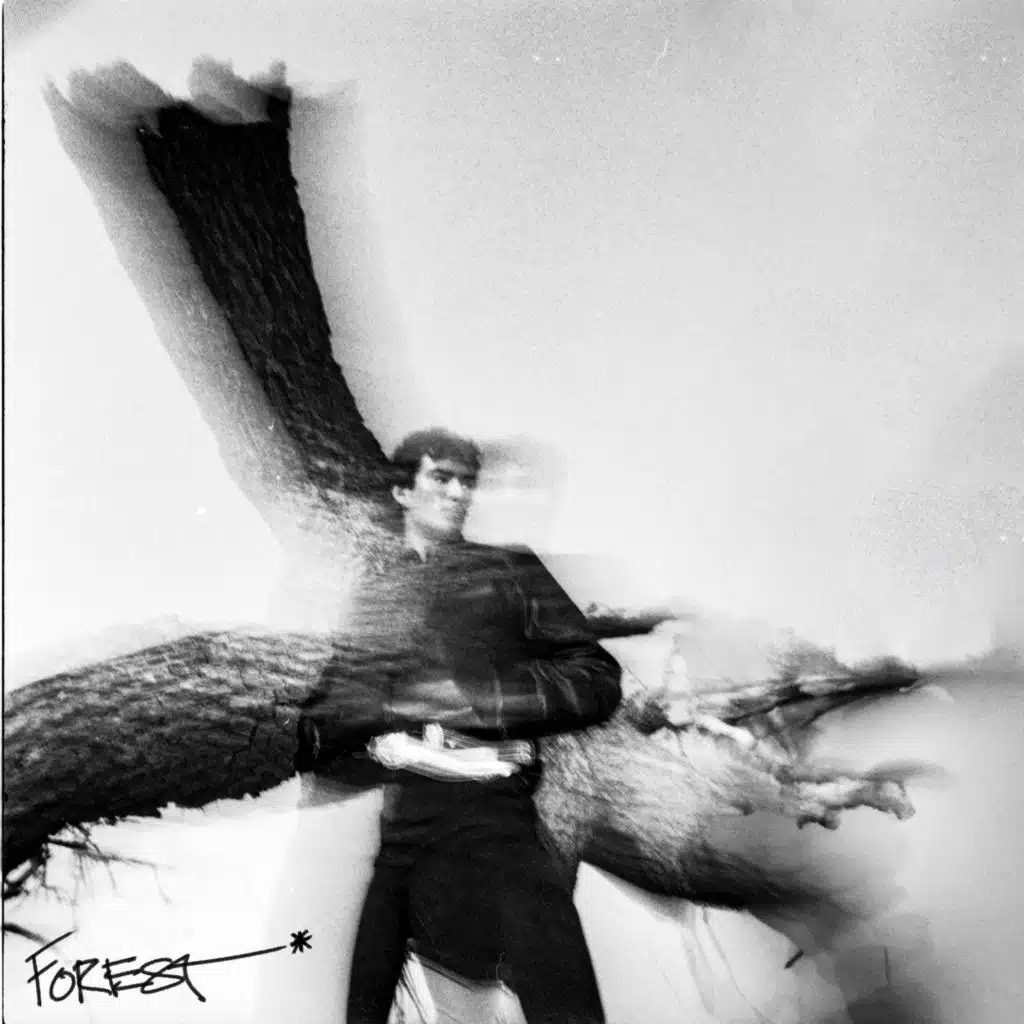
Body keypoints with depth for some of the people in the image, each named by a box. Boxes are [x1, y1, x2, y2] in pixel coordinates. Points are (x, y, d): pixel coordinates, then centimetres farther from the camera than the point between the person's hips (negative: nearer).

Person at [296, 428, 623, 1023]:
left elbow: (599, 680, 5)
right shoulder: (365, 597, 19)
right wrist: (390, 751, -8)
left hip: (482, 816, -2)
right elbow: (320, 732, 13)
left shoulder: (510, 570, 15)